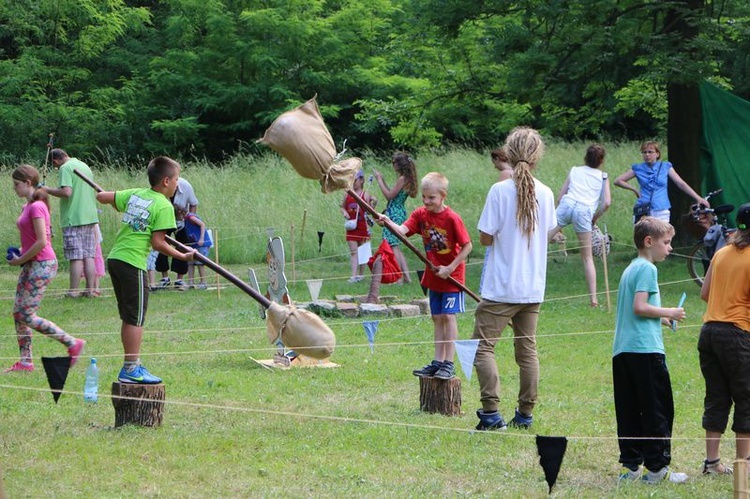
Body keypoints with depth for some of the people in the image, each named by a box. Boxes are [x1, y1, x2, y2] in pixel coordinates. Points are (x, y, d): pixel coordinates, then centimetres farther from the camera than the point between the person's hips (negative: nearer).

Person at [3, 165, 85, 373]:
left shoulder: (36, 207, -16)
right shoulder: (28, 206, 13)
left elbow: (42, 242, -22)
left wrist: (20, 260, -13)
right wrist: (20, 254, 8)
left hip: (42, 265, -10)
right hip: (31, 264, 10)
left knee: (27, 316, -10)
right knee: (18, 313, 7)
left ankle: (72, 344, -5)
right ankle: (25, 361, 11)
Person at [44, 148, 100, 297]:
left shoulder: (65, 168, -9)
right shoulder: (85, 166, 16)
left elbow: (66, 192, -21)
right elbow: (95, 192, 22)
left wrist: (47, 190, -9)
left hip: (73, 219, -7)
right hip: (90, 217, 7)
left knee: (76, 257, -6)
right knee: (89, 256, 7)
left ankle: (73, 291, -4)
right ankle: (90, 289, 7)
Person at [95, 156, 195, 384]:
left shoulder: (135, 194, 12)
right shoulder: (164, 206, -9)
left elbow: (101, 197, 18)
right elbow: (158, 243, -14)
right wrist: (182, 256, -3)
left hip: (114, 258, 8)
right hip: (133, 263, -8)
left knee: (128, 318, 15)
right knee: (136, 319, -2)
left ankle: (131, 365, 21)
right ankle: (131, 369, -1)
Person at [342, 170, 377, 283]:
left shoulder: (365, 195, -4)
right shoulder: (348, 194, 4)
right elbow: (342, 207, 12)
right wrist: (344, 212, -6)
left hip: (362, 226, -2)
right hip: (351, 227, 2)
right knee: (353, 251, -4)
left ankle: (361, 274, 19)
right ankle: (354, 275, -10)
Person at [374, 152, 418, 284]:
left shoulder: (402, 179, -15)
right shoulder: (406, 178, 13)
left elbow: (389, 195, -14)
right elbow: (392, 194, 17)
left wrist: (379, 180, -7)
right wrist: (382, 180, 22)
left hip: (394, 213, -10)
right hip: (399, 212, 10)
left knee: (393, 246, -8)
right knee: (396, 247, 14)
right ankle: (406, 276, 12)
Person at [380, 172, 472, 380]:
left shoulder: (452, 218, -17)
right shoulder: (421, 215, -1)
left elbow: (467, 246, -14)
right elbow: (402, 230, -16)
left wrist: (450, 268, -18)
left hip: (452, 276, -6)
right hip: (433, 276, 6)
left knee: (448, 316, -7)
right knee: (437, 318, 10)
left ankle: (449, 364, -4)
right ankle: (438, 361, 16)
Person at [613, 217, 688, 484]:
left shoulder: (630, 269, 20)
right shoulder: (647, 268, -8)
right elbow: (640, 307, -17)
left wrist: (661, 319, 21)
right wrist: (669, 313, -5)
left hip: (622, 349, 9)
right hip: (646, 349, -9)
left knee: (629, 411, 8)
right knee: (657, 409, -3)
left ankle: (630, 466, 8)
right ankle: (657, 467, -3)